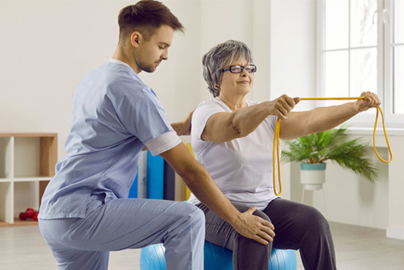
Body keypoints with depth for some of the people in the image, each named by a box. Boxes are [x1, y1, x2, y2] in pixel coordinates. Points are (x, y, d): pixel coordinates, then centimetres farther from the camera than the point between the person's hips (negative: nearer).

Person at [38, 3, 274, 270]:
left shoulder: (93, 80, 16)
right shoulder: (132, 90, -13)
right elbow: (188, 169, -13)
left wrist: (180, 128, 26)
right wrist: (238, 220, -7)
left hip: (52, 217, 10)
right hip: (83, 213, -10)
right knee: (187, 219, -16)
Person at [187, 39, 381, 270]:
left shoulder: (267, 115, 12)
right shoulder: (206, 113, -7)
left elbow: (310, 120, -4)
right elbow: (236, 125, -30)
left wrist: (357, 106, -18)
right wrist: (268, 107, -50)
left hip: (264, 203, 6)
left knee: (314, 222, -20)